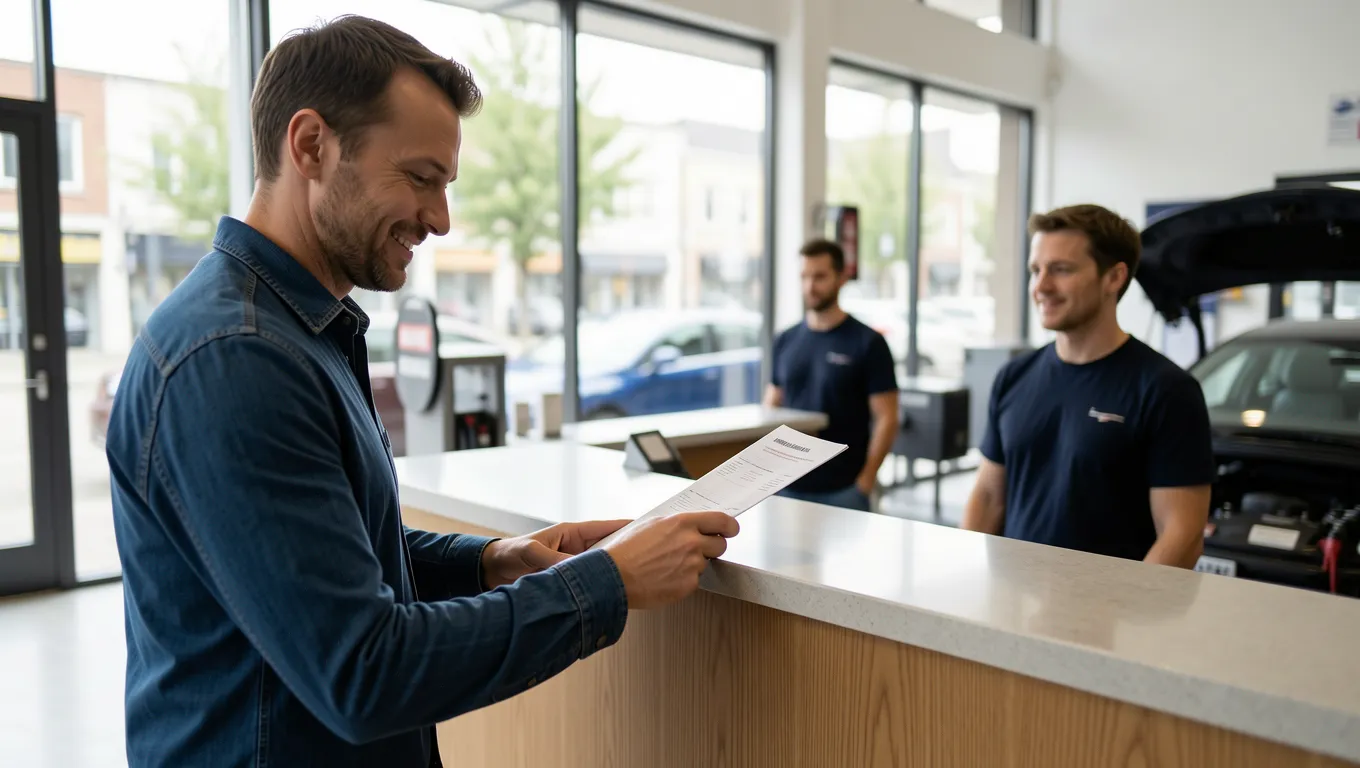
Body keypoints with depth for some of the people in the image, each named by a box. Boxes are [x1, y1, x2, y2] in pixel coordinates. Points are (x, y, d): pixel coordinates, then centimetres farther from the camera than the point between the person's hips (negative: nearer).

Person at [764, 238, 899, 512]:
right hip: (787, 486, 4)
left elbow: (886, 418, -6)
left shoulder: (868, 343, -5)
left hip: (842, 489, -4)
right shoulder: (786, 341, 7)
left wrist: (865, 482, -12)